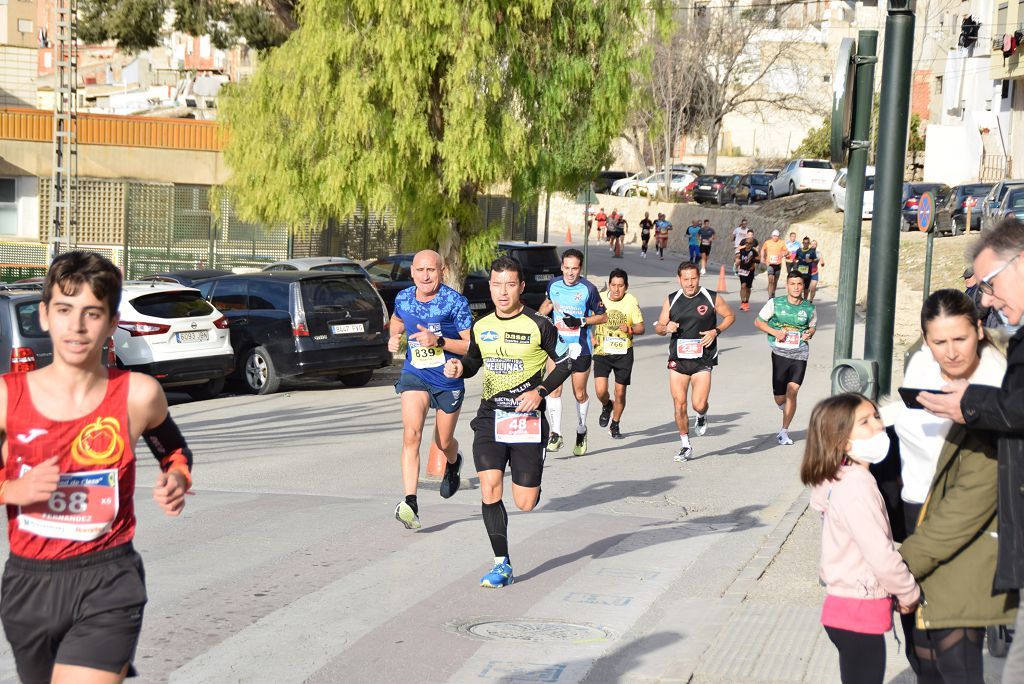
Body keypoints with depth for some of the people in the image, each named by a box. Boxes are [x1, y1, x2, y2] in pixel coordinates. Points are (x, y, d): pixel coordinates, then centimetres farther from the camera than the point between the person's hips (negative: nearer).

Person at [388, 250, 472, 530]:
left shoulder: (455, 302, -17)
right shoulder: (403, 299, -3)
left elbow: (472, 346, -16)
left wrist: (439, 341, -28)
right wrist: (395, 338, 2)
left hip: (449, 380, -2)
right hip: (414, 375, 2)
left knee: (443, 443, 14)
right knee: (412, 434, -19)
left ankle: (454, 463, 53)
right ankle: (410, 503, -23)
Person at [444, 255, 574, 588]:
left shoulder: (539, 325, -6)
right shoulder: (481, 327, 7)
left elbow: (565, 361, 1)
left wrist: (540, 391, -12)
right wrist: (459, 367, -1)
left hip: (527, 419, -3)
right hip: (489, 416, 3)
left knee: (525, 503, -1)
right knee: (489, 490, -12)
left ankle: (530, 480, 38)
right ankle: (502, 565, -1)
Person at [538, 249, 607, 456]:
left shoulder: (588, 289, -10)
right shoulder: (553, 284, 0)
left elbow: (603, 316, -3)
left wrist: (581, 321, -16)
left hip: (581, 348, -2)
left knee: (580, 394, 8)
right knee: (554, 388, -13)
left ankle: (581, 432, 30)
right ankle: (556, 434, -10)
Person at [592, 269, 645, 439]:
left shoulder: (631, 301, -6)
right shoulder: (599, 298, -3)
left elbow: (641, 328, -4)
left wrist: (629, 329, -24)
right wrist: (591, 337, -2)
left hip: (624, 353, 0)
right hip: (602, 351, 0)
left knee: (620, 392, 3)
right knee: (600, 390, -13)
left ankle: (615, 426, 25)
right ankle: (606, 406, 24)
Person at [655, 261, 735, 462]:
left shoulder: (712, 298, -3)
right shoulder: (671, 300, 4)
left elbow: (730, 316, 10)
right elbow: (658, 327, 10)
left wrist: (716, 331, -7)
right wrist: (666, 328, -14)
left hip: (702, 360, -2)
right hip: (677, 360, 2)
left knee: (699, 405, -12)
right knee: (679, 404, 2)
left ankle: (702, 416, 27)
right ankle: (685, 446, 17)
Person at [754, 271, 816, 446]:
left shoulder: (809, 308, 3)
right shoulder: (775, 303, -3)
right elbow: (758, 321, 4)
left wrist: (809, 333, -3)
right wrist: (775, 332, -11)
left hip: (800, 354, 0)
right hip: (780, 353, 0)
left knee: (792, 391, -13)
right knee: (779, 398, 4)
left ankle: (784, 431, -1)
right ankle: (787, 411, 42)